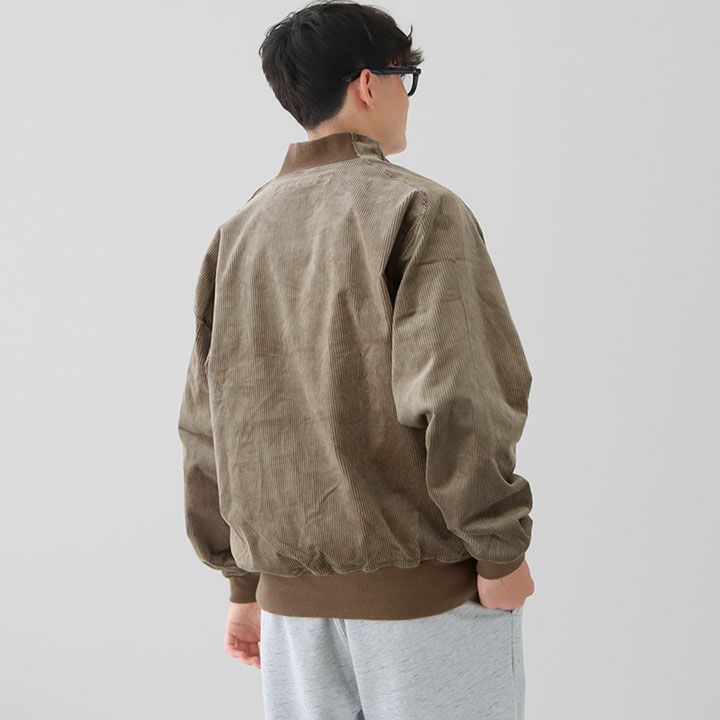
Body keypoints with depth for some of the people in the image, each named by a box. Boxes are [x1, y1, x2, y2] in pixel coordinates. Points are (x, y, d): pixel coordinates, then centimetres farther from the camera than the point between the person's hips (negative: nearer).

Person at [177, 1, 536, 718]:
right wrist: (500, 551, -9)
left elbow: (206, 425, 10)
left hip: (291, 598, 6)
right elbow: (452, 393, -20)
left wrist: (245, 582, 16)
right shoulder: (418, 209, -8)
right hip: (424, 585, -5)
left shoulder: (236, 234, 9)